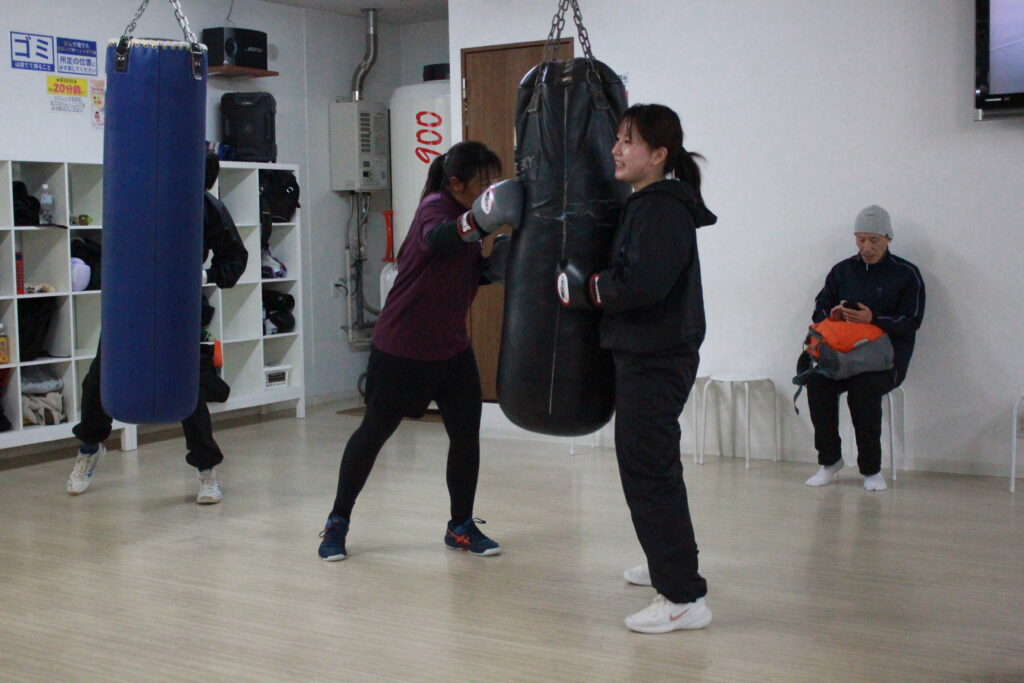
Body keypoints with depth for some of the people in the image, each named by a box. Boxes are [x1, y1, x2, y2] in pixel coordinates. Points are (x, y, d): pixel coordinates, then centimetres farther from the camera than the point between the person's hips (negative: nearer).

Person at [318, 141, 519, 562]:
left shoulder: (466, 213, 6)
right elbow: (435, 239, -43)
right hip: (401, 348, -7)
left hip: (451, 348, 7)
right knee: (375, 431, 6)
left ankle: (461, 526, 17)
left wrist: (494, 267, -7)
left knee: (467, 434, 1)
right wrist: (477, 221, -62)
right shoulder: (436, 206, -18)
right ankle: (337, 522, 22)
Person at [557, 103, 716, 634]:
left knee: (648, 469, -10)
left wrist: (585, 288, -16)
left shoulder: (664, 210, -17)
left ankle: (684, 598, -6)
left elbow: (642, 284, -28)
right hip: (647, 354, 11)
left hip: (656, 361, -11)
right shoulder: (646, 204, 15)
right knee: (649, 465, 23)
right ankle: (668, 563, 40)